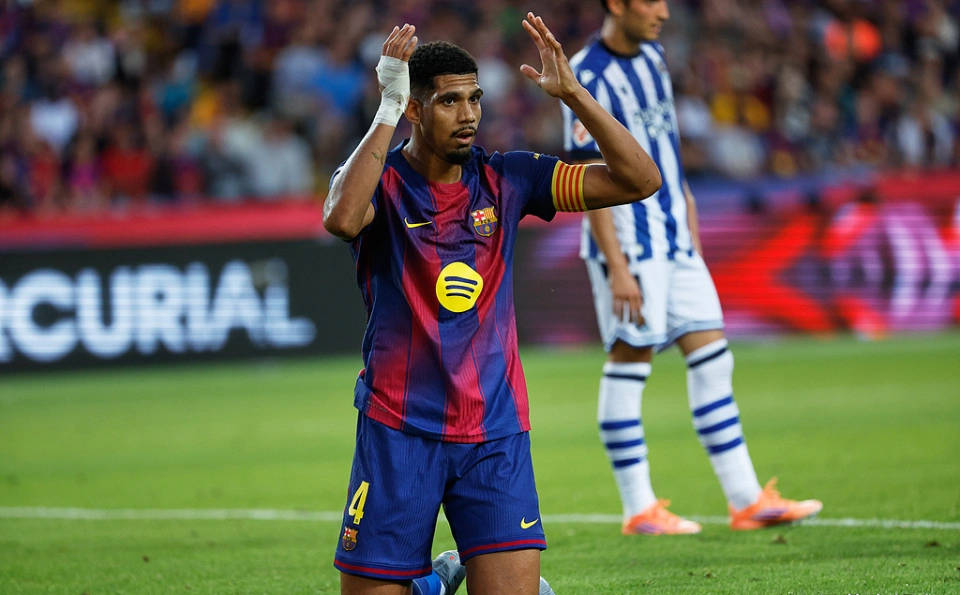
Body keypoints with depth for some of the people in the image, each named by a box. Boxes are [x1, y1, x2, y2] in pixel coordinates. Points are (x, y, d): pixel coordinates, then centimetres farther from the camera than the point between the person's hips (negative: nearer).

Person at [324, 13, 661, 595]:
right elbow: (343, 218, -30)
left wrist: (572, 92, -10)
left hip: (495, 432, 2)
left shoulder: (505, 178, 4)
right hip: (400, 431, -2)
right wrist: (386, 110, -30)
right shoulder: (380, 179, -4)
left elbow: (641, 180, -2)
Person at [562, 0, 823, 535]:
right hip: (628, 244, -8)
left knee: (711, 355, 5)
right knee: (629, 361, -4)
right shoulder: (588, 76, -13)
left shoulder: (653, 58, 13)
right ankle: (639, 510, 2)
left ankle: (747, 500, 6)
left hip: (674, 240, 8)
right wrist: (616, 267, -19)